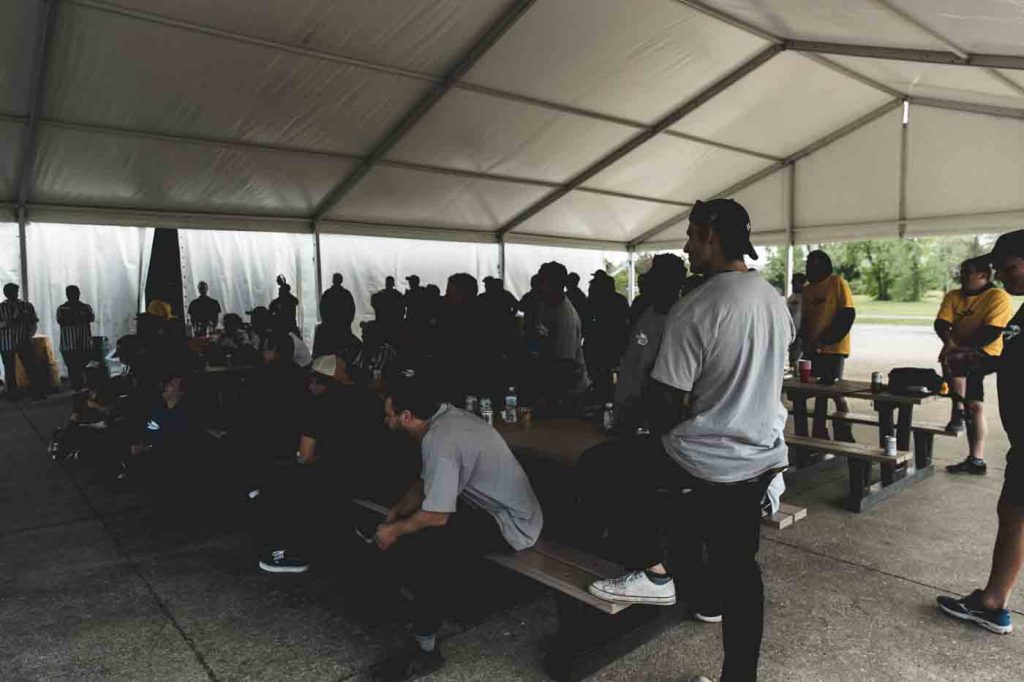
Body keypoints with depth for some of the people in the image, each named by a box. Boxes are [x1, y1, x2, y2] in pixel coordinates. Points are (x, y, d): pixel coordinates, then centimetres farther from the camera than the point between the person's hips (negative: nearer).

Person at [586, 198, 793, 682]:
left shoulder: (694, 309, -21)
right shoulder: (775, 299, 5)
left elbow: (669, 403, -18)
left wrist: (661, 432, 3)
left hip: (707, 460, -8)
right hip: (763, 455, 8)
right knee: (739, 569, 18)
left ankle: (651, 572, 14)